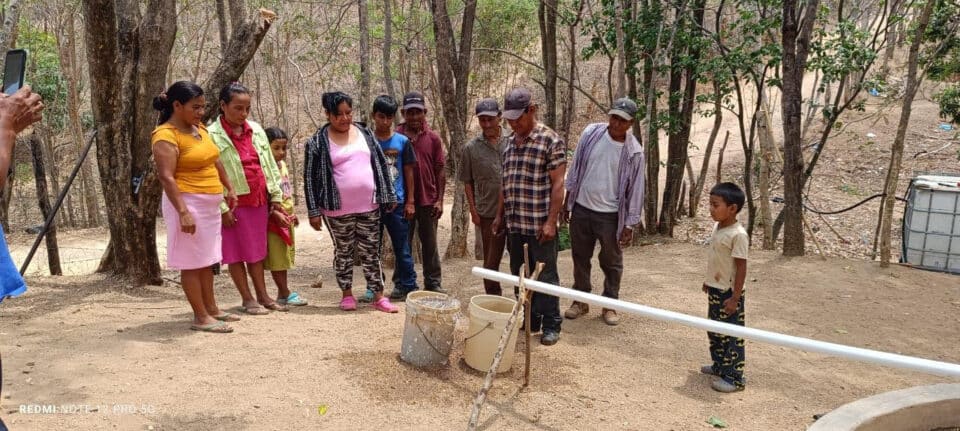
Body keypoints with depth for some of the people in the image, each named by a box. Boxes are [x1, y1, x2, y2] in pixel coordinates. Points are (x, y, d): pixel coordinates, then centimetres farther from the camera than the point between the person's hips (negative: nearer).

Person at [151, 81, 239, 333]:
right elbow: (166, 177, -22)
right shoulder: (166, 136, -15)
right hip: (188, 203, -9)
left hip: (210, 203, 9)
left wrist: (229, 188, 23)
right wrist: (183, 212, -28)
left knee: (207, 260, 15)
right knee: (192, 262, -2)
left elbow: (215, 161, 23)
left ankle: (211, 309, 24)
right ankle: (201, 318, 3)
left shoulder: (199, 128, 11)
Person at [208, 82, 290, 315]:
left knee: (257, 251, 13)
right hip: (233, 204, -5)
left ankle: (263, 296, 21)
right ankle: (247, 299, 15)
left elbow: (269, 164, 11)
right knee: (236, 252, 6)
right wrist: (222, 208, -14)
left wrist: (276, 196, 8)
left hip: (259, 201, 5)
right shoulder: (213, 135, -9)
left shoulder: (256, 130, 8)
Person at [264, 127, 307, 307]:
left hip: (287, 218, 9)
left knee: (284, 257, 12)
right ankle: (286, 294, 4)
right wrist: (277, 214, -26)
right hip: (274, 218, -9)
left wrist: (292, 213, 20)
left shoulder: (282, 164, 11)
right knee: (276, 258, 0)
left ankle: (281, 293, 19)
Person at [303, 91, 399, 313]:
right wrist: (314, 211, -6)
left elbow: (380, 164, 11)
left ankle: (379, 296, 13)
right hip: (339, 210, -3)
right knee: (343, 252, 11)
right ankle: (347, 294, 25)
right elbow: (310, 178, -4)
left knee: (371, 253, 7)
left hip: (369, 206, 3)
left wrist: (389, 196, 9)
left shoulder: (364, 133, 7)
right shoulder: (318, 142, -5)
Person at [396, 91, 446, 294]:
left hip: (428, 200, 1)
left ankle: (433, 283, 17)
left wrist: (440, 200, -2)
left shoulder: (433, 138, 2)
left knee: (430, 244, 9)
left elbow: (439, 171, 4)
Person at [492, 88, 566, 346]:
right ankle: (529, 319, 27)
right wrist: (500, 215, 15)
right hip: (514, 223, 7)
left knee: (545, 275, 3)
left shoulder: (551, 141, -10)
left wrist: (551, 222, -17)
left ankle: (551, 325, 14)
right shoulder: (509, 142, 11)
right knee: (519, 274, 14)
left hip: (540, 225, -7)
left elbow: (557, 185, -13)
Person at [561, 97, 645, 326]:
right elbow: (575, 169, 2)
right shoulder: (591, 133, -6)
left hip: (610, 215, -2)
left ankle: (610, 304, 26)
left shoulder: (634, 152, -11)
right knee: (580, 257, 14)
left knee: (611, 262, 10)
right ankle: (581, 300, 29)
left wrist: (629, 225, -5)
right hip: (581, 209, 2)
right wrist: (566, 202, 4)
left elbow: (635, 190, -5)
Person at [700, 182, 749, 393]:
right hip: (715, 289, 9)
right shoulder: (717, 227, 5)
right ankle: (720, 365, 37)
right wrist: (708, 281, 22)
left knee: (731, 335, 0)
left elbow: (741, 267, -21)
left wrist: (735, 298, -20)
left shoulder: (738, 234, -22)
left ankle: (734, 377, 9)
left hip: (728, 293, -9)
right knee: (714, 330, 20)